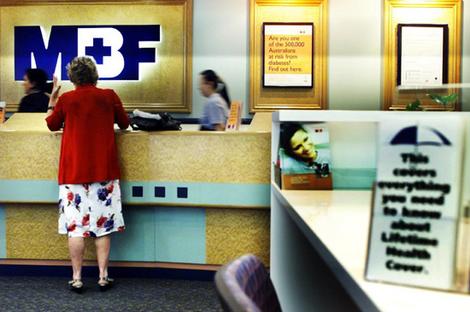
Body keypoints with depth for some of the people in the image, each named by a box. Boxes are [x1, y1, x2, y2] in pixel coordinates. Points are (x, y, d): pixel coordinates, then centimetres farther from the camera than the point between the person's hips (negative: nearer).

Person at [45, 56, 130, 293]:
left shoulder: (66, 99, -4)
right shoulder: (109, 96, -3)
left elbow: (52, 125, 12)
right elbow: (124, 124, 11)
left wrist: (53, 100, 22)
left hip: (74, 171, -1)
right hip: (104, 170, 1)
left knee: (75, 225, 5)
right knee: (103, 223, 7)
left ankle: (77, 279, 9)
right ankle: (103, 277, 10)